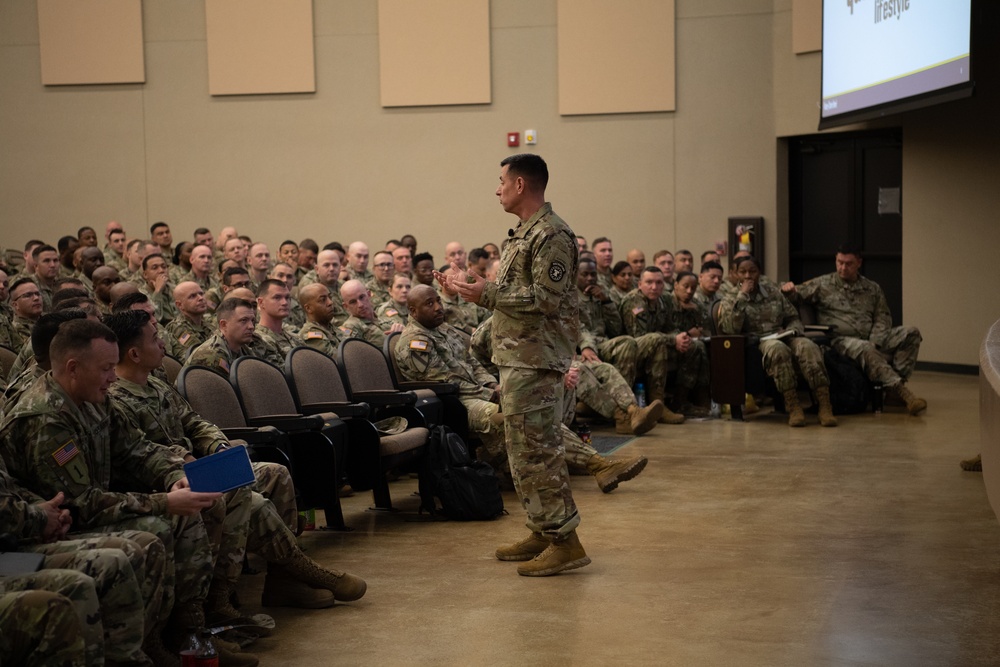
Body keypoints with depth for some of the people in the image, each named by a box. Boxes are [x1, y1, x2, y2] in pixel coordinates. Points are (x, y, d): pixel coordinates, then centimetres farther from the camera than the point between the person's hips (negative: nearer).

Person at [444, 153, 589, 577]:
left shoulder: (551, 235, -14)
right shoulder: (523, 234, 18)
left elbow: (546, 299, -22)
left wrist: (488, 294, -21)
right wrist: (474, 288, 13)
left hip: (535, 360, -11)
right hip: (516, 356, 11)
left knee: (537, 449, -9)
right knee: (524, 449, 14)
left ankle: (565, 541, -3)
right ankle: (542, 531, 23)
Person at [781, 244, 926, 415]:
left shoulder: (872, 289, 17)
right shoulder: (823, 284, 9)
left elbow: (883, 318, 11)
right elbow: (797, 294, 8)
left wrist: (874, 343, -7)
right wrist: (788, 290, -18)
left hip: (872, 341, 4)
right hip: (840, 340, -4)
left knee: (911, 333, -16)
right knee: (865, 349, -38)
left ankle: (895, 384, -26)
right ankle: (902, 390, -40)